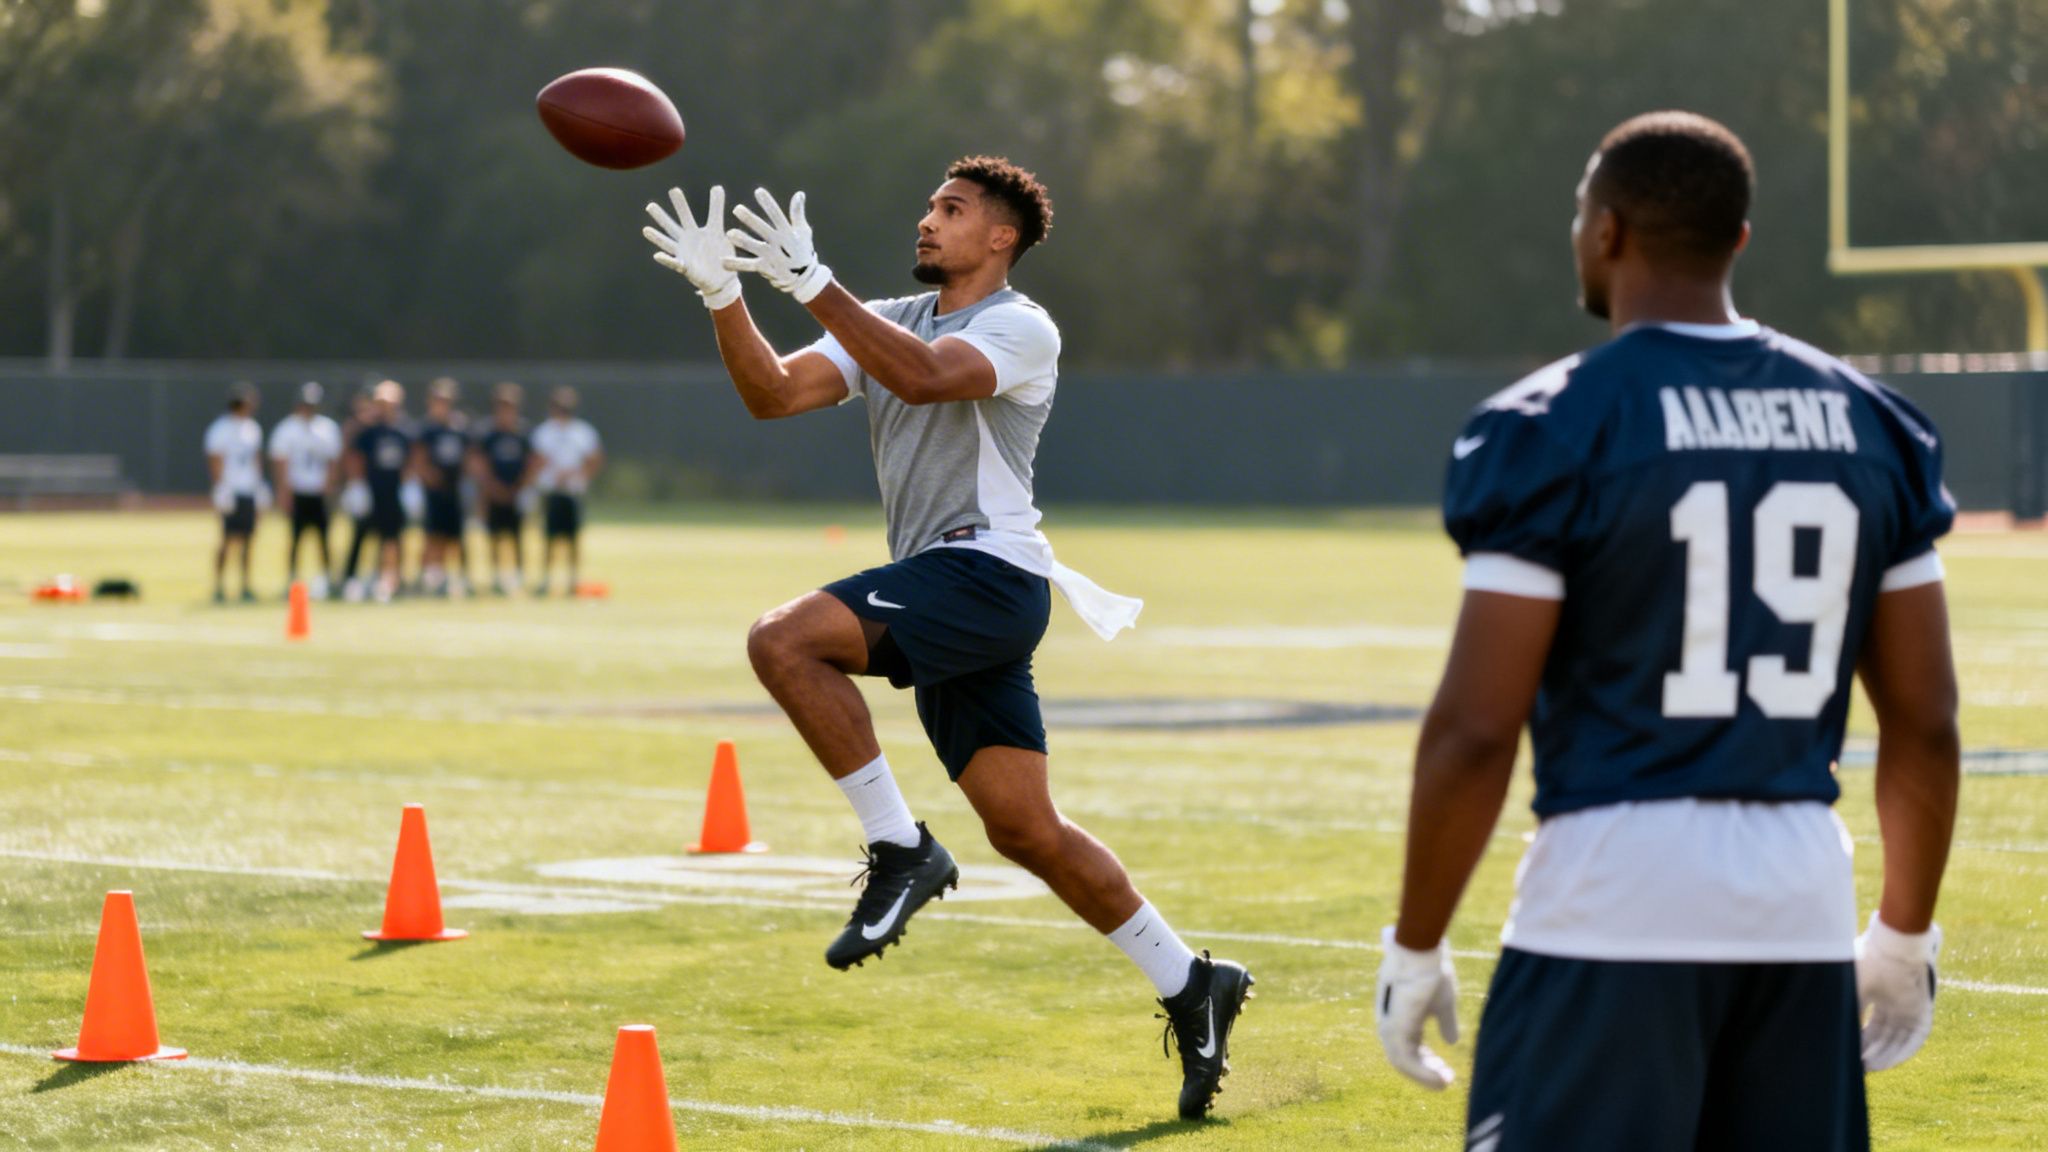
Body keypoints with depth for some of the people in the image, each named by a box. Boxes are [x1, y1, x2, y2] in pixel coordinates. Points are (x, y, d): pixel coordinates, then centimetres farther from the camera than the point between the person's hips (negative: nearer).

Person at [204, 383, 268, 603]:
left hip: (250, 491, 7)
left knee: (246, 537, 6)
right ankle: (219, 584, -1)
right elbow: (215, 461, -11)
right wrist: (221, 490, -15)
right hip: (230, 491, -7)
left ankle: (245, 584, 10)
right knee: (228, 538, -7)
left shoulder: (253, 428, 14)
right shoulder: (221, 429, -9)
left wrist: (260, 485, 16)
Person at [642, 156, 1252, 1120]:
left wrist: (813, 284, -29)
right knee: (1024, 829, 6)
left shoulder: (1021, 329, -6)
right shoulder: (889, 322, 18)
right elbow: (773, 394, 6)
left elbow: (923, 376, -26)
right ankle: (1190, 986, 16)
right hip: (939, 599, 8)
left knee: (784, 641, -25)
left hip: (988, 571, -8)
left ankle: (901, 849, -17)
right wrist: (721, 295, -7)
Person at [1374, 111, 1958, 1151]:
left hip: (1613, 904, -5)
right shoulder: (1870, 425, 9)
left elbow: (1474, 729, -10)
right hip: (1802, 907, 5)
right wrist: (1906, 936, 22)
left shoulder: (1554, 428, -7)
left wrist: (1414, 946, 0)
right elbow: (1926, 722, 11)